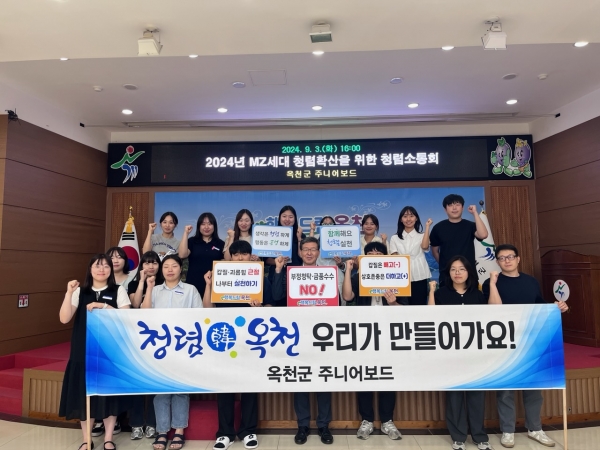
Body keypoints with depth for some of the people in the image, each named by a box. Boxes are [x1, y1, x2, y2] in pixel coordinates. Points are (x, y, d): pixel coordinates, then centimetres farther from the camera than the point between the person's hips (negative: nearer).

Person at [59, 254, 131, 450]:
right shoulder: (80, 292, 5)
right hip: (83, 350, 2)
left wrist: (104, 306, -19)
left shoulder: (118, 291, 1)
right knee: (83, 392, 7)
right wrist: (69, 293, -15)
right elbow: (64, 318, -5)